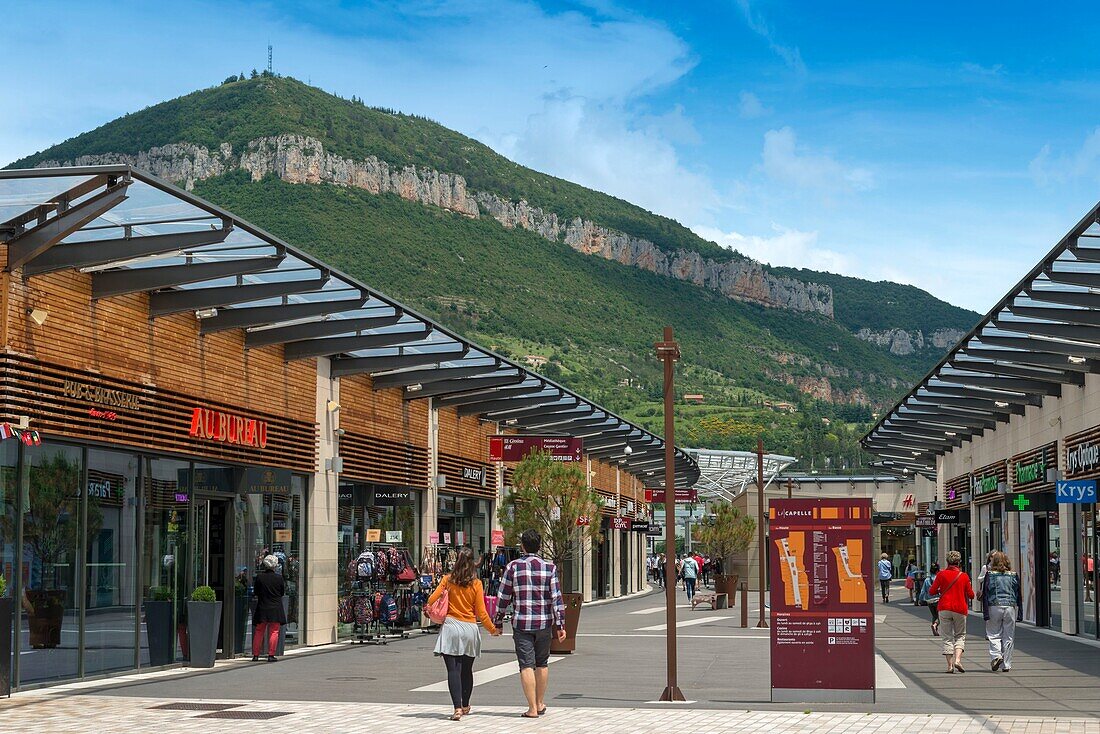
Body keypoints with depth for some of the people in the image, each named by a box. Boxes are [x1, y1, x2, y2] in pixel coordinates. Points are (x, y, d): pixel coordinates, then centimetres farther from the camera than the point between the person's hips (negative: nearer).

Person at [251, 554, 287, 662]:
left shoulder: (259, 577, -6)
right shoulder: (279, 578, -8)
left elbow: (255, 592, 3)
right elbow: (282, 593, 3)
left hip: (262, 608, 2)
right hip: (276, 609, -2)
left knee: (259, 632, 10)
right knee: (274, 631, 5)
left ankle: (255, 655, 12)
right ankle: (271, 655, 2)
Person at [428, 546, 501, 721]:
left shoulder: (447, 580, -3)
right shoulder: (476, 584, -3)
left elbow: (431, 600, -3)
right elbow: (481, 612, -2)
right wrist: (492, 629, 12)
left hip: (450, 627, -2)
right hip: (470, 629, 2)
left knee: (453, 670, -5)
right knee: (466, 670, 16)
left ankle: (457, 707, -19)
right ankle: (465, 706, 31)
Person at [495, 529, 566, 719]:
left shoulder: (513, 567, -3)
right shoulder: (549, 568, -1)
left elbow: (503, 597, 0)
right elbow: (556, 598, -3)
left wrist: (497, 622, 10)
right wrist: (560, 625, 1)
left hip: (521, 623, -2)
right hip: (544, 623, 2)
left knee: (527, 665, -1)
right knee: (542, 663, 17)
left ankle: (532, 708, -5)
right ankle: (540, 703, 26)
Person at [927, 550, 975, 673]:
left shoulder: (941, 574, -3)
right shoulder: (964, 576, -1)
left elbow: (931, 591, -2)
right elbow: (971, 595, 4)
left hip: (944, 609, 0)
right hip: (960, 609, 0)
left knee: (947, 637, 5)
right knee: (960, 635, 12)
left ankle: (950, 665, -1)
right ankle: (957, 660, -9)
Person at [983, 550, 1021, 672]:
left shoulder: (990, 575, -1)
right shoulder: (1014, 576, 6)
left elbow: (985, 595, -4)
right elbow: (1018, 595, 9)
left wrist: (986, 614, -3)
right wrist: (1018, 612, 15)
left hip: (994, 607, -2)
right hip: (1011, 607, 2)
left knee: (994, 634, 8)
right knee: (1008, 636, 6)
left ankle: (996, 655, -15)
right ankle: (1006, 664, 7)